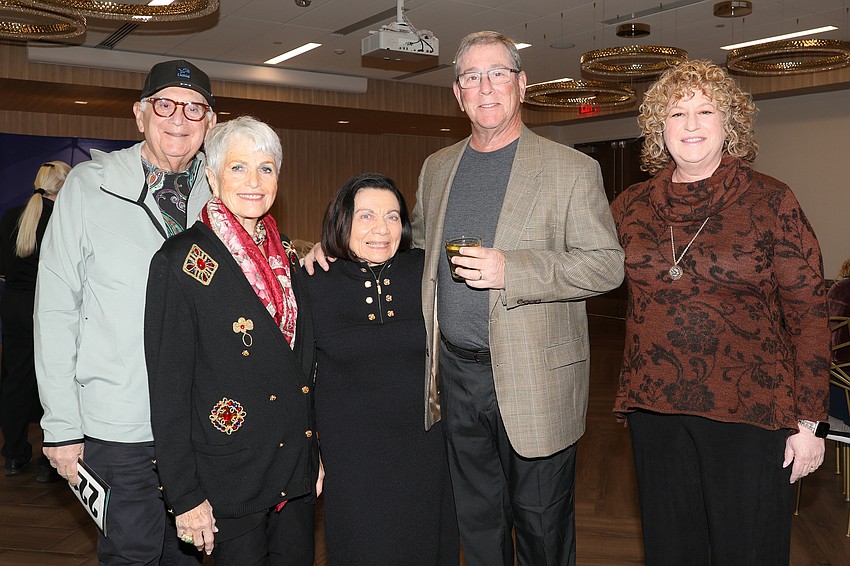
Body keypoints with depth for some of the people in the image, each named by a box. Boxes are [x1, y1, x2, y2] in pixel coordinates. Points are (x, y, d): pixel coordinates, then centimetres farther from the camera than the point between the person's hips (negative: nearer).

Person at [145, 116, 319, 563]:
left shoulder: (284, 253, 7)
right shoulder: (180, 260, -12)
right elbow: (168, 387, -12)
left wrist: (315, 454, 12)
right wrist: (185, 495, -13)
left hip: (297, 470, 6)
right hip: (231, 475, -6)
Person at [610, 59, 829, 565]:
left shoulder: (771, 202, -5)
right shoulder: (631, 206, 4)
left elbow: (809, 312, -5)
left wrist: (808, 420, -7)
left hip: (748, 410, -3)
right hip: (655, 406, 3)